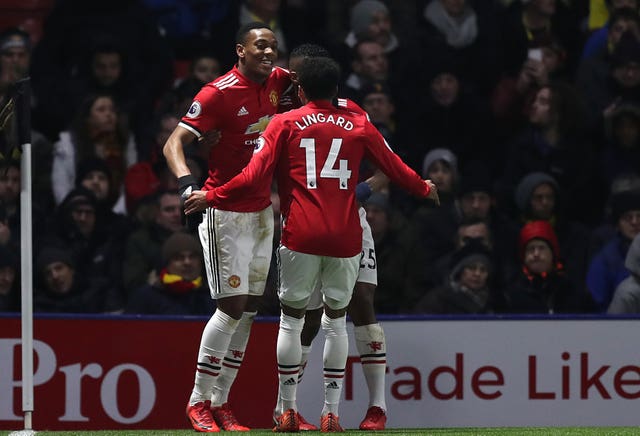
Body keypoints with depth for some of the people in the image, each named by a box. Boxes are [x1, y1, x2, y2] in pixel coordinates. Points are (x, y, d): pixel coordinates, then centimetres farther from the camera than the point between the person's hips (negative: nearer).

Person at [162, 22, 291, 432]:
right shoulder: (219, 93, -15)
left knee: (249, 308, 6)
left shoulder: (277, 82, 4)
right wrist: (187, 182, -38)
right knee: (233, 306, -11)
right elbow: (174, 143, -19)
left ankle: (220, 403, 12)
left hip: (262, 210, 7)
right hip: (225, 212, -7)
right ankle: (199, 401, 0)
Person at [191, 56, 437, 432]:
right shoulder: (359, 125, 10)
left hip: (301, 236, -2)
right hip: (345, 238, 2)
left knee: (291, 319, 9)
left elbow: (255, 179, -4)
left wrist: (210, 197, 8)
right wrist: (424, 188, 39)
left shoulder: (285, 124, 4)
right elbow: (394, 168, 19)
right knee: (336, 321, 11)